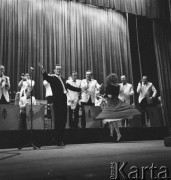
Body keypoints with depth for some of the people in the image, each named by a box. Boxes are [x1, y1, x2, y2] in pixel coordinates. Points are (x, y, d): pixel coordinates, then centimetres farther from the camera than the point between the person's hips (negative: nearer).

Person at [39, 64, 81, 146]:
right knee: (58, 121, -5)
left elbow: (70, 87, 29)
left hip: (64, 101, 7)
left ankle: (61, 139, 16)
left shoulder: (63, 79, 23)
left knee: (63, 120, 7)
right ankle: (58, 141, 1)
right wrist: (43, 70, -36)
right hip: (57, 102, -7)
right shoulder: (52, 78, 1)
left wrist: (80, 89, 30)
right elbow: (46, 77, -18)